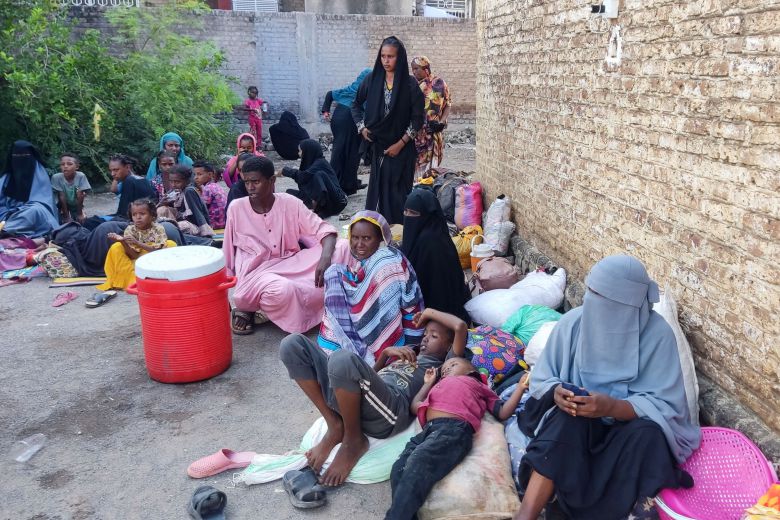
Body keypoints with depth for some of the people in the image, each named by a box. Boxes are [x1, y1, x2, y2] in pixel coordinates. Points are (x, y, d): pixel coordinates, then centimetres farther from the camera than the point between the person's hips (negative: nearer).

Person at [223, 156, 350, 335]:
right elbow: (227, 253, 4)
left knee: (341, 247, -14)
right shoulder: (236, 208, -5)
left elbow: (323, 230, -8)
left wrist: (325, 257, -29)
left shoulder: (290, 203, -4)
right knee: (282, 289, -39)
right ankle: (247, 308, -3)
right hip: (255, 273, -3)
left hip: (289, 265, 3)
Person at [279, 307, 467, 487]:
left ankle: (354, 440, -11)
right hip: (345, 398, 7)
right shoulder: (409, 353, 38)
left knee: (343, 359, -39)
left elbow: (460, 326, 4)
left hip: (391, 409, -7)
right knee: (293, 344, -7)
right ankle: (335, 426, -4)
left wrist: (430, 312, 17)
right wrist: (386, 352, 22)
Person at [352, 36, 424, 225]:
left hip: (401, 148, -3)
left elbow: (418, 118, -6)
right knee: (377, 187, 5)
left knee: (397, 190, -1)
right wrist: (362, 127, 3)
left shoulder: (410, 84, -7)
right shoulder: (372, 79, 2)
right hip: (377, 145, 3)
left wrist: (400, 144, -11)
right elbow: (356, 104, 16)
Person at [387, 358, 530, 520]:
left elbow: (503, 413, 23)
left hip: (455, 428, -5)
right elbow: (415, 407, 35)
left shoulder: (478, 386, 34)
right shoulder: (439, 385, 44)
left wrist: (521, 387, 19)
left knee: (417, 463, -33)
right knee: (399, 469, -26)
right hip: (428, 430, 5)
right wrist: (428, 382, 44)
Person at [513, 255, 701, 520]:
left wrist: (611, 406, -33)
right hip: (578, 417, 1)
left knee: (647, 433, -33)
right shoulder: (572, 322, -9)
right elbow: (541, 380, -2)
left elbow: (665, 406, -16)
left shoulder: (657, 334, -15)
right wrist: (558, 394, -26)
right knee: (565, 421, -32)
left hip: (630, 423, -1)